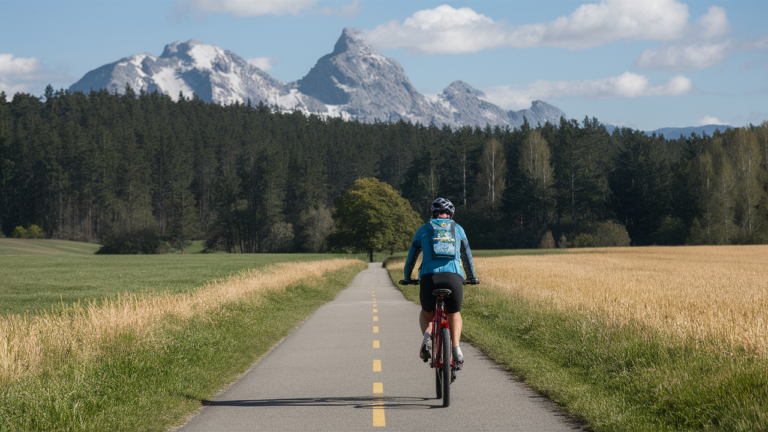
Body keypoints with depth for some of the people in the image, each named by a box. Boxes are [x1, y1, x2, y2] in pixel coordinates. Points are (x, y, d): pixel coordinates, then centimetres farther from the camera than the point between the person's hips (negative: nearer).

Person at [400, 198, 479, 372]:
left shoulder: (424, 229, 21)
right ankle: (456, 348, 1)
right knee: (454, 314, 26)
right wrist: (472, 277, 50)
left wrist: (407, 278, 45)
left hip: (429, 277, 0)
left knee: (426, 313, 27)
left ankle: (426, 337, -5)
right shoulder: (457, 229, 23)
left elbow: (411, 257, 28)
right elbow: (467, 256, 35)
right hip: (454, 277, 0)